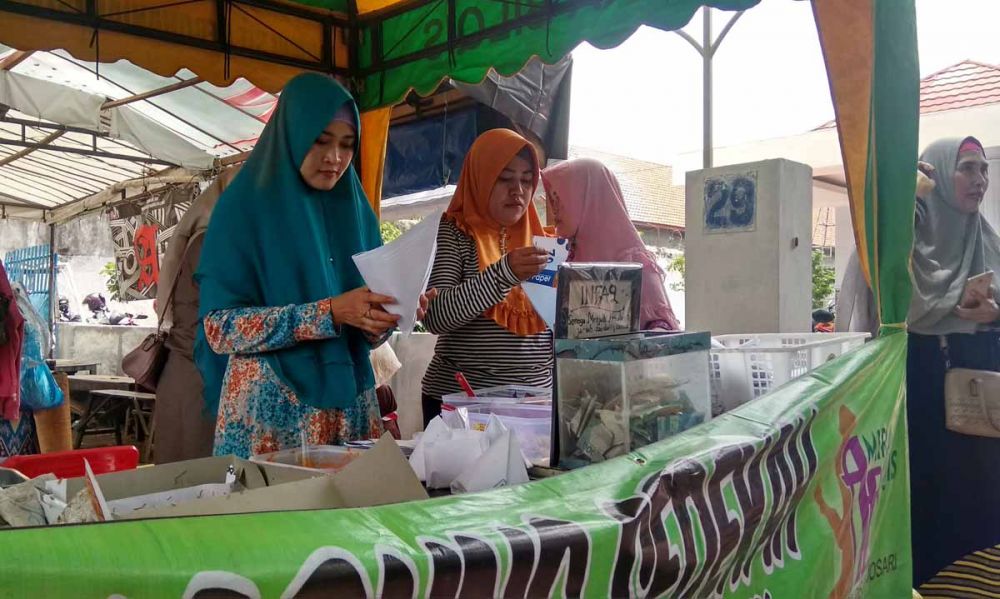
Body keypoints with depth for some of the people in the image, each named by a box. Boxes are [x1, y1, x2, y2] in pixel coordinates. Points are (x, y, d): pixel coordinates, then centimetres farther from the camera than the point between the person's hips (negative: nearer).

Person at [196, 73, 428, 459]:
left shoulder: (354, 211, 10)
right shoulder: (246, 207, -4)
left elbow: (366, 330, 11)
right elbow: (220, 326, -13)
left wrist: (388, 315, -12)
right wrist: (329, 312, -21)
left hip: (349, 405, 4)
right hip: (270, 410, -4)